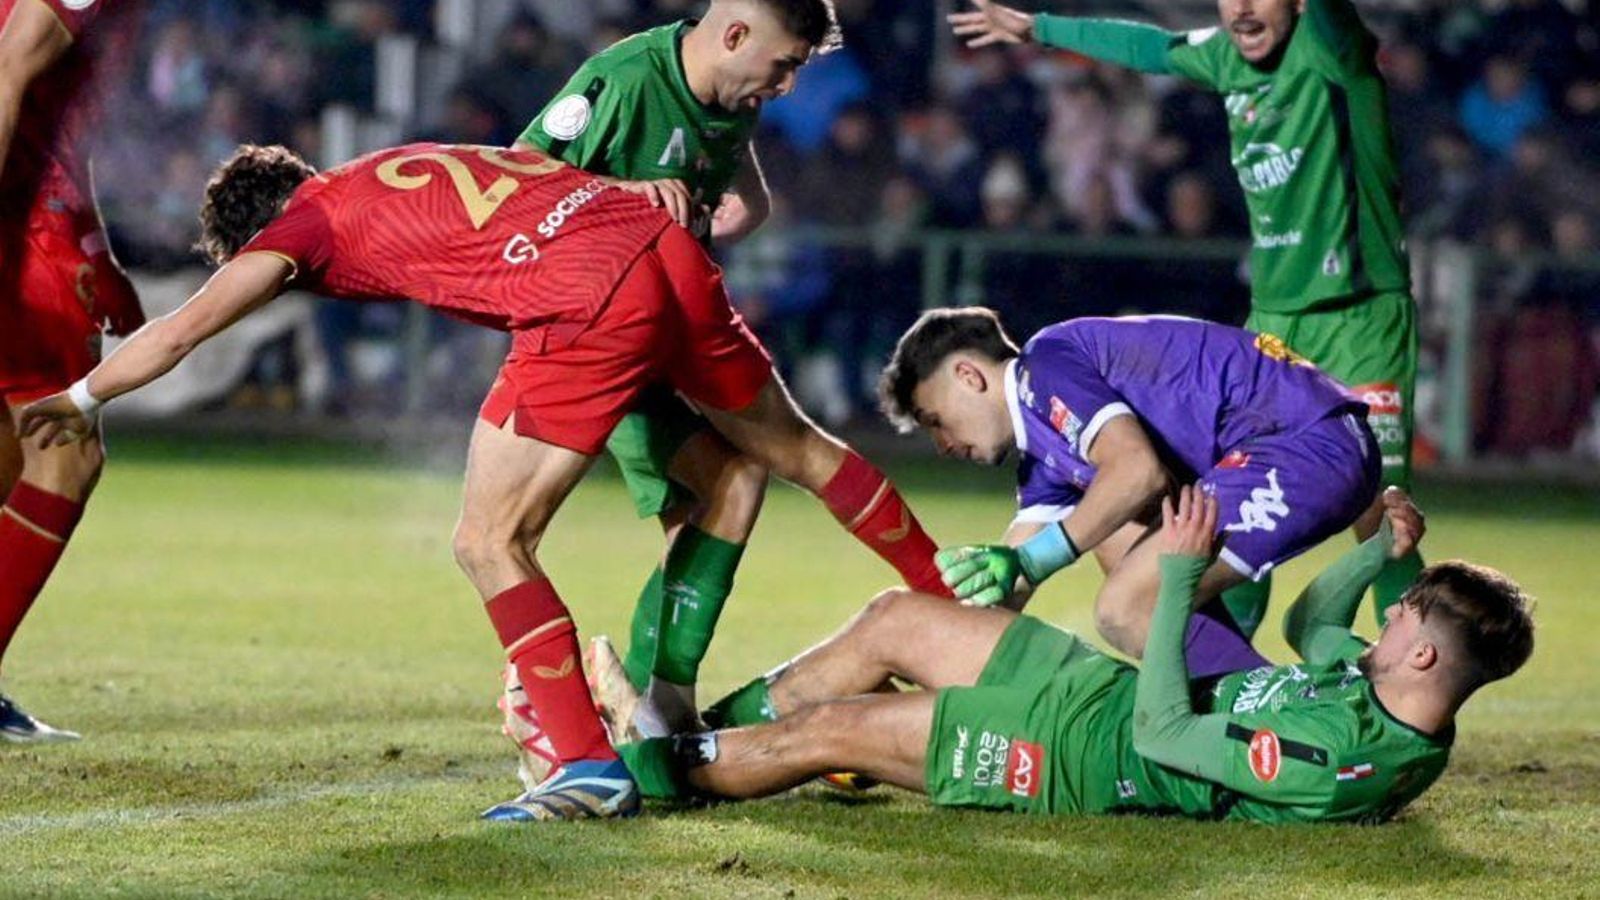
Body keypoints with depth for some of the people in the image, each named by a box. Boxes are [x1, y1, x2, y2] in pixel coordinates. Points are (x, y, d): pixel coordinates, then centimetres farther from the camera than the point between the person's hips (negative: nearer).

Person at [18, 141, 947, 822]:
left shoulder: (313, 217, 9)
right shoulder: (397, 169, 28)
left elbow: (183, 329, 6)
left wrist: (77, 401, 15)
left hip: (590, 304, -8)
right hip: (668, 249, 8)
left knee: (489, 543, 1)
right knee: (795, 446, 25)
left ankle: (591, 766, -4)